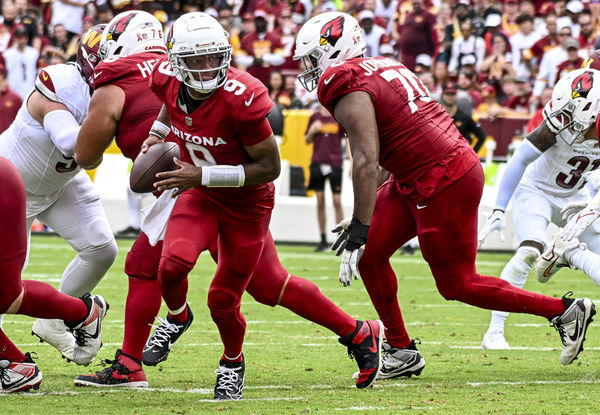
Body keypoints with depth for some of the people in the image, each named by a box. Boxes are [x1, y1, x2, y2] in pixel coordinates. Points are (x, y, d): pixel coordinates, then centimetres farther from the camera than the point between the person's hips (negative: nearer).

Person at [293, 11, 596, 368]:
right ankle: (400, 351, 19)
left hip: (443, 185, -10)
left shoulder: (346, 89, -14)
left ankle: (566, 311, 8)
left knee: (458, 285, 2)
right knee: (370, 254, 12)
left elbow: (366, 163, -23)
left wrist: (360, 229, -21)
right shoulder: (385, 68, 15)